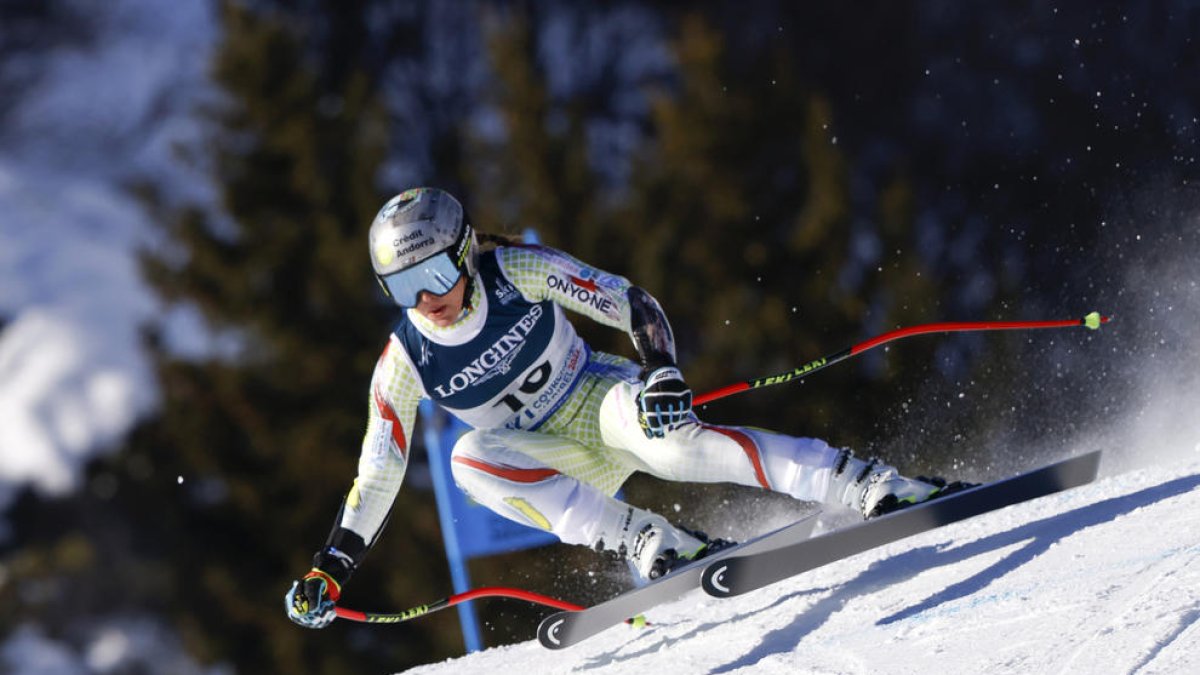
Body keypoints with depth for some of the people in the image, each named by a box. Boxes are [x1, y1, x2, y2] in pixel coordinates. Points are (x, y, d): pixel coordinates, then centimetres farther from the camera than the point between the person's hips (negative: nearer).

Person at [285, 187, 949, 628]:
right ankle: (653, 543, -35)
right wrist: (328, 571, -7)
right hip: (554, 468, 3)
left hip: (600, 398, -2)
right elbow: (377, 475, -2)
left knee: (671, 435, -37)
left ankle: (873, 486, -39)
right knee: (470, 458, -30)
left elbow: (633, 304, -15)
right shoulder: (404, 363, -10)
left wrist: (664, 374, -32)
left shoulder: (521, 273, -17)